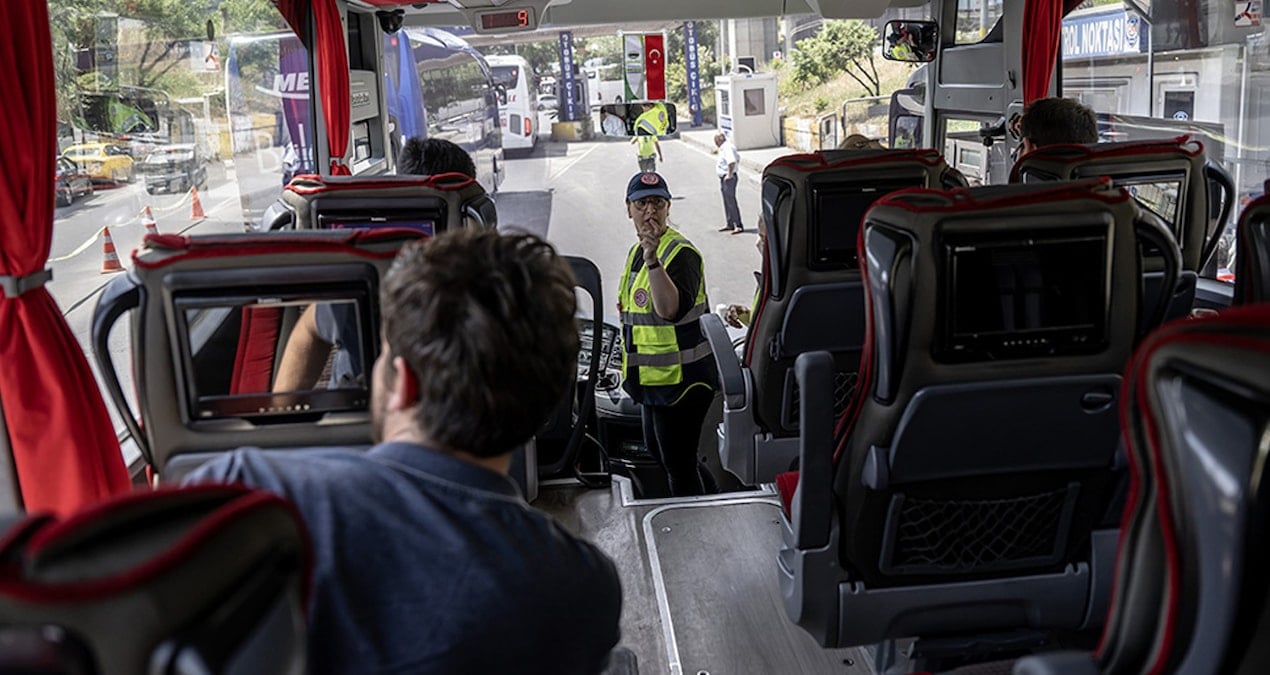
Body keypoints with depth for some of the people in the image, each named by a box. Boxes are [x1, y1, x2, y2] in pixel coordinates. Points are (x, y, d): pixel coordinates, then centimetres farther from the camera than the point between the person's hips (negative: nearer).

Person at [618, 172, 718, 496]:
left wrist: (653, 261, -46)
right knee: (656, 451, 24)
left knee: (679, 465, -4)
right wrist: (630, 366, 25)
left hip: (680, 380, -10)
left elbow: (671, 310, -37)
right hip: (652, 377, 11)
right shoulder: (637, 250, 10)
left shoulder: (681, 253, -20)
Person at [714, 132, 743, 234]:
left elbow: (732, 161, -33)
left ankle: (738, 226, -9)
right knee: (727, 202, 16)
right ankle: (729, 224, 25)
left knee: (731, 201, -10)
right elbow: (738, 157, 29)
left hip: (729, 178, -11)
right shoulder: (724, 147, 15)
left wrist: (730, 174, -23)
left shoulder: (727, 147, -18)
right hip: (724, 178, 11)